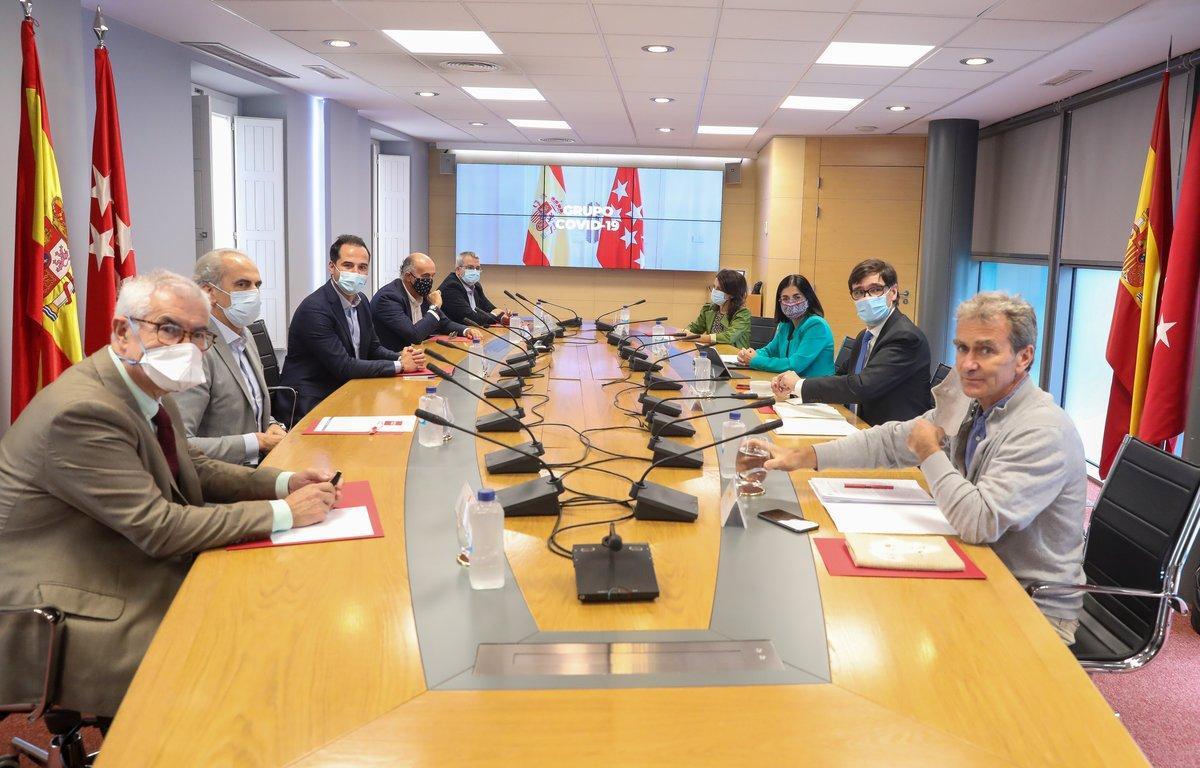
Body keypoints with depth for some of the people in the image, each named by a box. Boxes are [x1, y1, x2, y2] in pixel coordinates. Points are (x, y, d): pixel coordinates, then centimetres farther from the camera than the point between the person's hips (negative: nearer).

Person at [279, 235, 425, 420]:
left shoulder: (361, 301, 8)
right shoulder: (315, 308, -20)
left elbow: (373, 349, 15)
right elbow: (343, 367, -22)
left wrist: (401, 357, -7)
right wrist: (399, 365, -17)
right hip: (311, 403, -8)